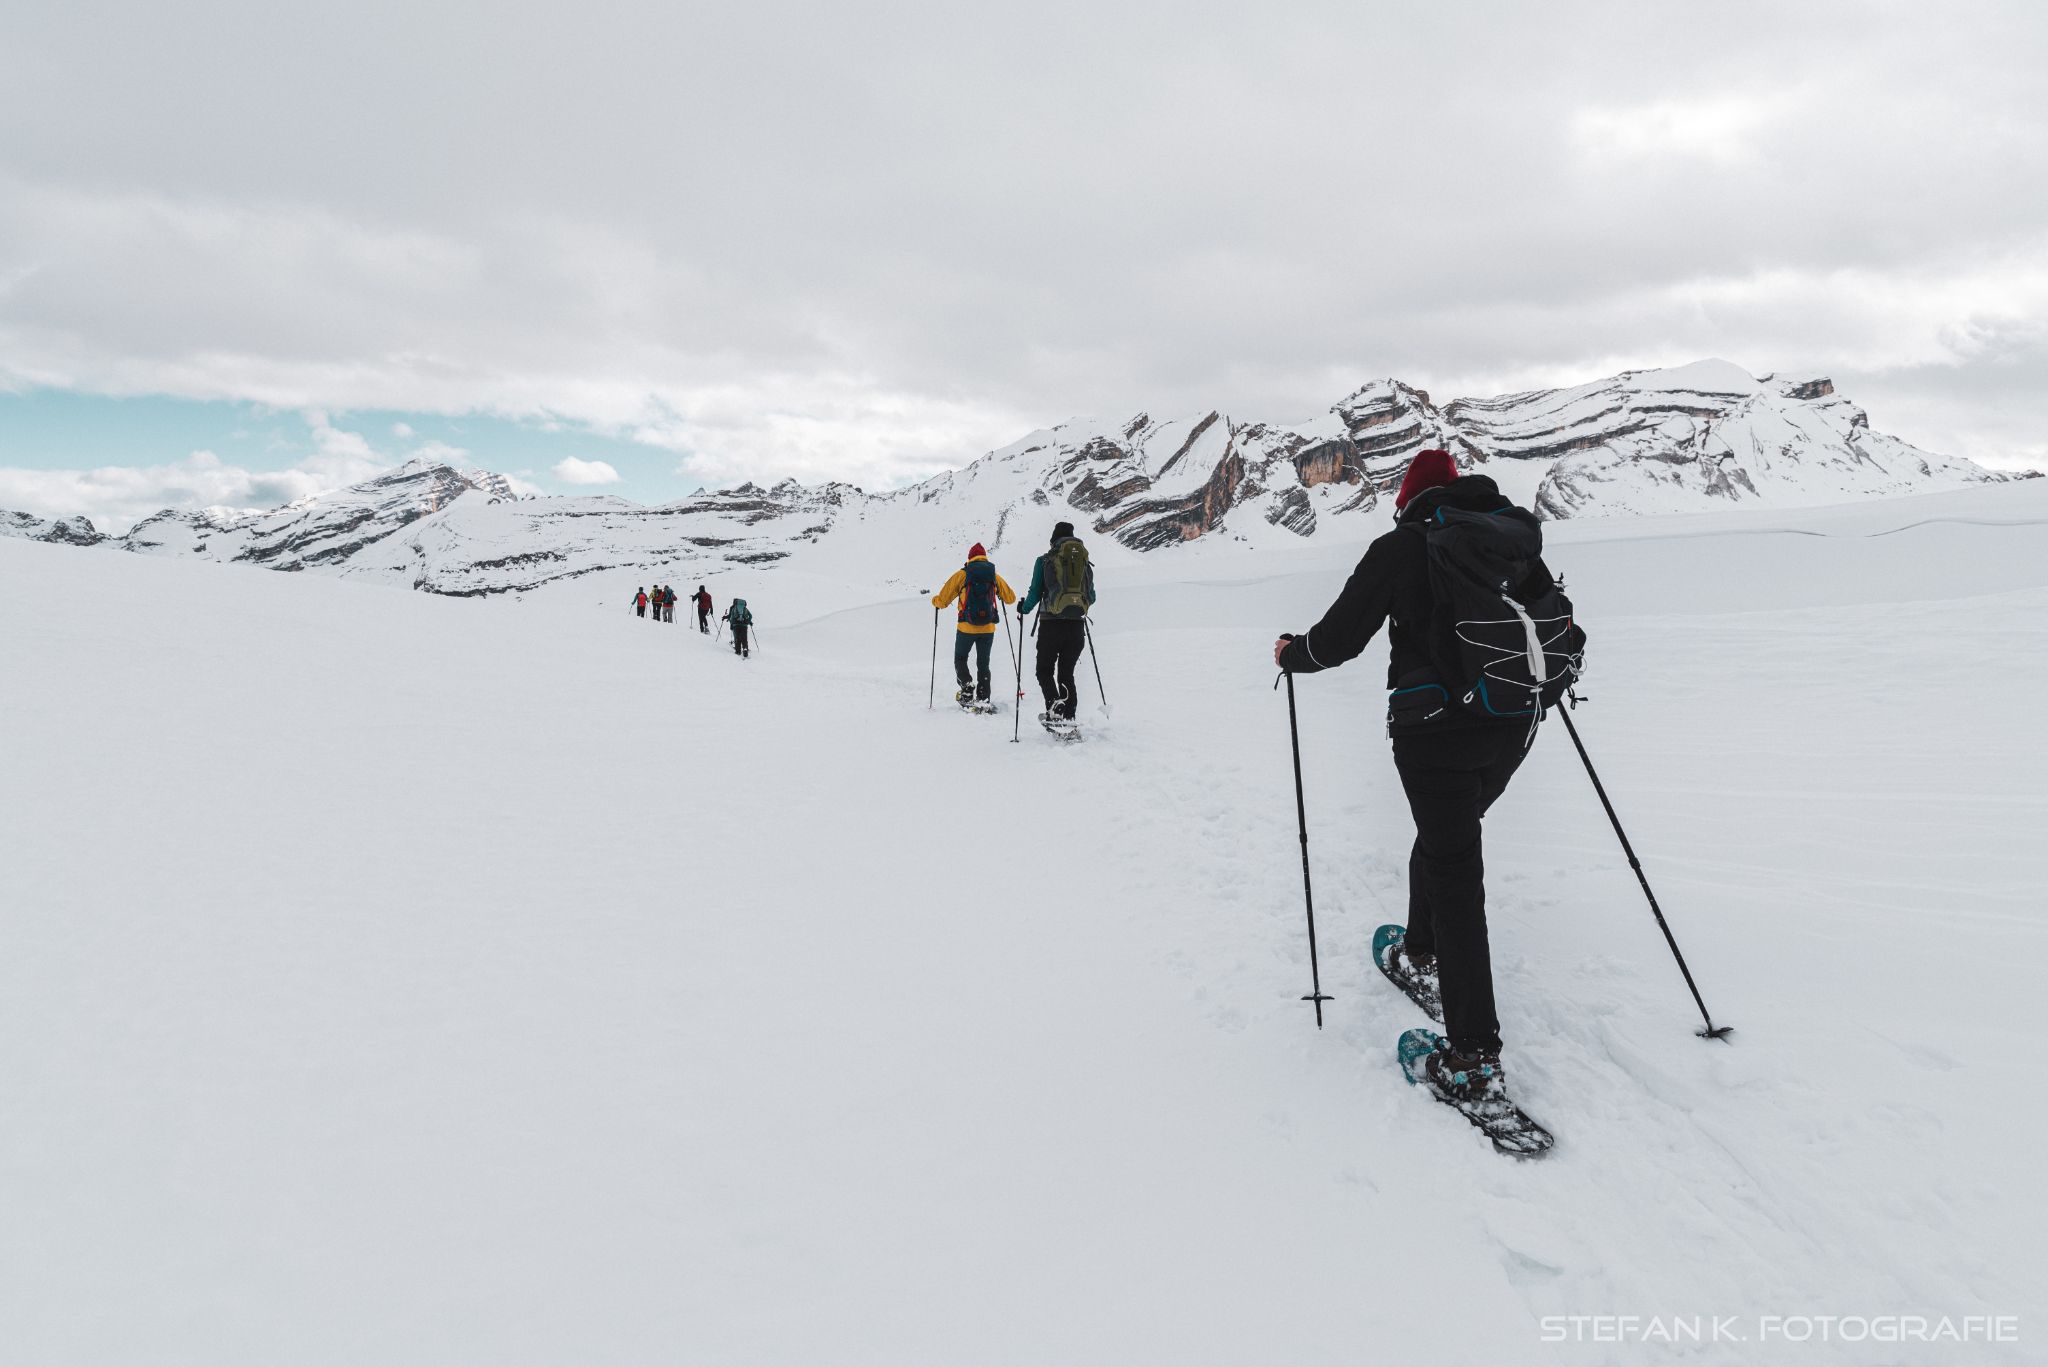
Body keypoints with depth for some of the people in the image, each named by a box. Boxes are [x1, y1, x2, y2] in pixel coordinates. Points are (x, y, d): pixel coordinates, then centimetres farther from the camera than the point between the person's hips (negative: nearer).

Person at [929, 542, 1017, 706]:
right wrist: (999, 592, 35)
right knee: (983, 664, 13)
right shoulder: (995, 576, 4)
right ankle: (983, 700, 8)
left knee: (960, 659, 18)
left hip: (966, 628, -2)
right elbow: (1010, 598, 14)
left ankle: (967, 687, -3)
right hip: (988, 629, 2)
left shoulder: (962, 574, -4)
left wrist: (934, 600, 21)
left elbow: (942, 600, -2)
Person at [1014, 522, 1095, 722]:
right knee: (1067, 673, 13)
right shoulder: (1085, 563, 10)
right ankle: (1069, 717, 4)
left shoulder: (1044, 560, 1)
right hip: (1077, 625, 3)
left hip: (1051, 624, -3)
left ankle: (1054, 703, -17)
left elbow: (1035, 593, 0)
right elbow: (1092, 598, 14)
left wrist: (1024, 609, 20)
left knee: (1045, 670, 9)